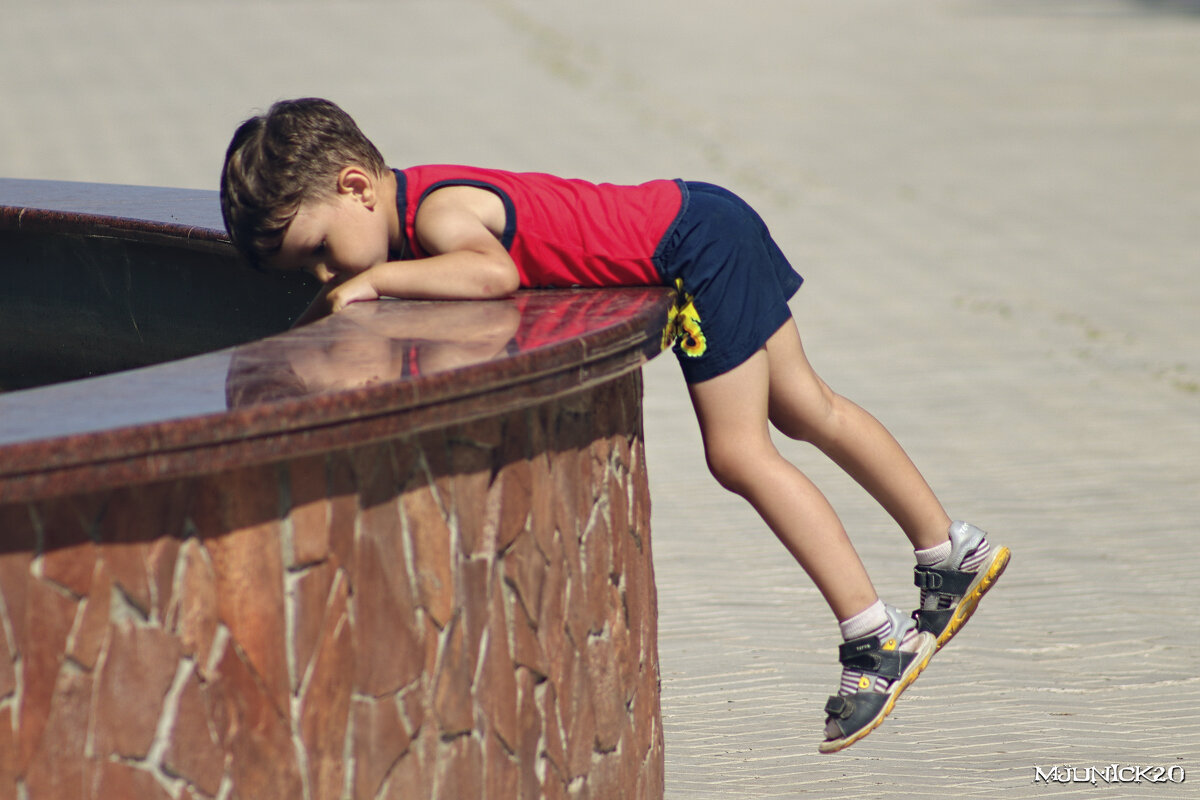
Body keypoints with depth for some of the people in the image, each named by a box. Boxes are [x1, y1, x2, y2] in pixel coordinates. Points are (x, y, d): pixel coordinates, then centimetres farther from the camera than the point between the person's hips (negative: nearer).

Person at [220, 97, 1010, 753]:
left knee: (739, 453, -7)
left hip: (696, 245, -10)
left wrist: (372, 281, -39)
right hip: (689, 218, 10)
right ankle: (956, 554, 31)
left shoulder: (438, 214, -26)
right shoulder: (413, 198, 2)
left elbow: (494, 273, -46)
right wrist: (339, 293, 3)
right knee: (808, 412, 19)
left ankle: (878, 637, -3)